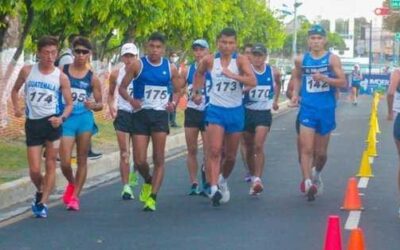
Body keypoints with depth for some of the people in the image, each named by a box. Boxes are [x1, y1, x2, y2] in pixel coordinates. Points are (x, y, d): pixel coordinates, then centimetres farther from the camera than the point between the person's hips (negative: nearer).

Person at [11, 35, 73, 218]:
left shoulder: (61, 77, -2)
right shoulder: (27, 71, 2)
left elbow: (69, 103, 3)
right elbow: (15, 89, 19)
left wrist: (61, 118, -15)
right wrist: (16, 107, 3)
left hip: (52, 122, -1)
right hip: (32, 123, 1)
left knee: (50, 165, -1)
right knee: (34, 170, 0)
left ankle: (42, 203, 7)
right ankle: (40, 192, 31)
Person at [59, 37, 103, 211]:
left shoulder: (92, 78, 3)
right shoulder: (62, 72, 2)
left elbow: (100, 104, 8)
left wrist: (94, 105, -14)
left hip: (85, 119, 1)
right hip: (67, 119, 0)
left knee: (82, 160, 3)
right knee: (65, 162, -5)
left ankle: (75, 196, 12)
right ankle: (72, 184, 27)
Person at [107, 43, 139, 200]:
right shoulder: (116, 74, 3)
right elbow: (111, 94, 16)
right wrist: (111, 106, -3)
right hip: (123, 114, 0)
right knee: (124, 153, -4)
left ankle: (134, 174, 36)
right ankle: (126, 186, -1)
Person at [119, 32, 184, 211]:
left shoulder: (170, 68, 5)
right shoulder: (137, 65, -1)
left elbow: (179, 90, 16)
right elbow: (122, 88, 2)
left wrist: (174, 103, -5)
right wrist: (131, 100, -18)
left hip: (160, 114, 1)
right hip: (141, 114, -1)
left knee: (159, 159, -5)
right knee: (139, 160, -3)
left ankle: (152, 197, 0)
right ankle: (148, 181, 28)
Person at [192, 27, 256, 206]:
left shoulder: (240, 60, -9)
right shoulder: (209, 61, -2)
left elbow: (253, 81, -24)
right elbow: (199, 73, 21)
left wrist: (232, 75, -35)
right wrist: (196, 91, 11)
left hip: (236, 111, 0)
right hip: (216, 110, 0)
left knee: (231, 155, 13)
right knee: (214, 151, -18)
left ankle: (223, 180, 39)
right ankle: (214, 188, -25)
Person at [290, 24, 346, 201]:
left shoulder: (332, 59, -4)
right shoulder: (301, 60, 3)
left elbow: (343, 82, -9)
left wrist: (324, 78, -24)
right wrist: (295, 93, 5)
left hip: (326, 110, 0)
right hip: (308, 108, 1)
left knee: (321, 152, 12)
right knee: (306, 149, -14)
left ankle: (317, 174, 40)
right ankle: (308, 182, -18)